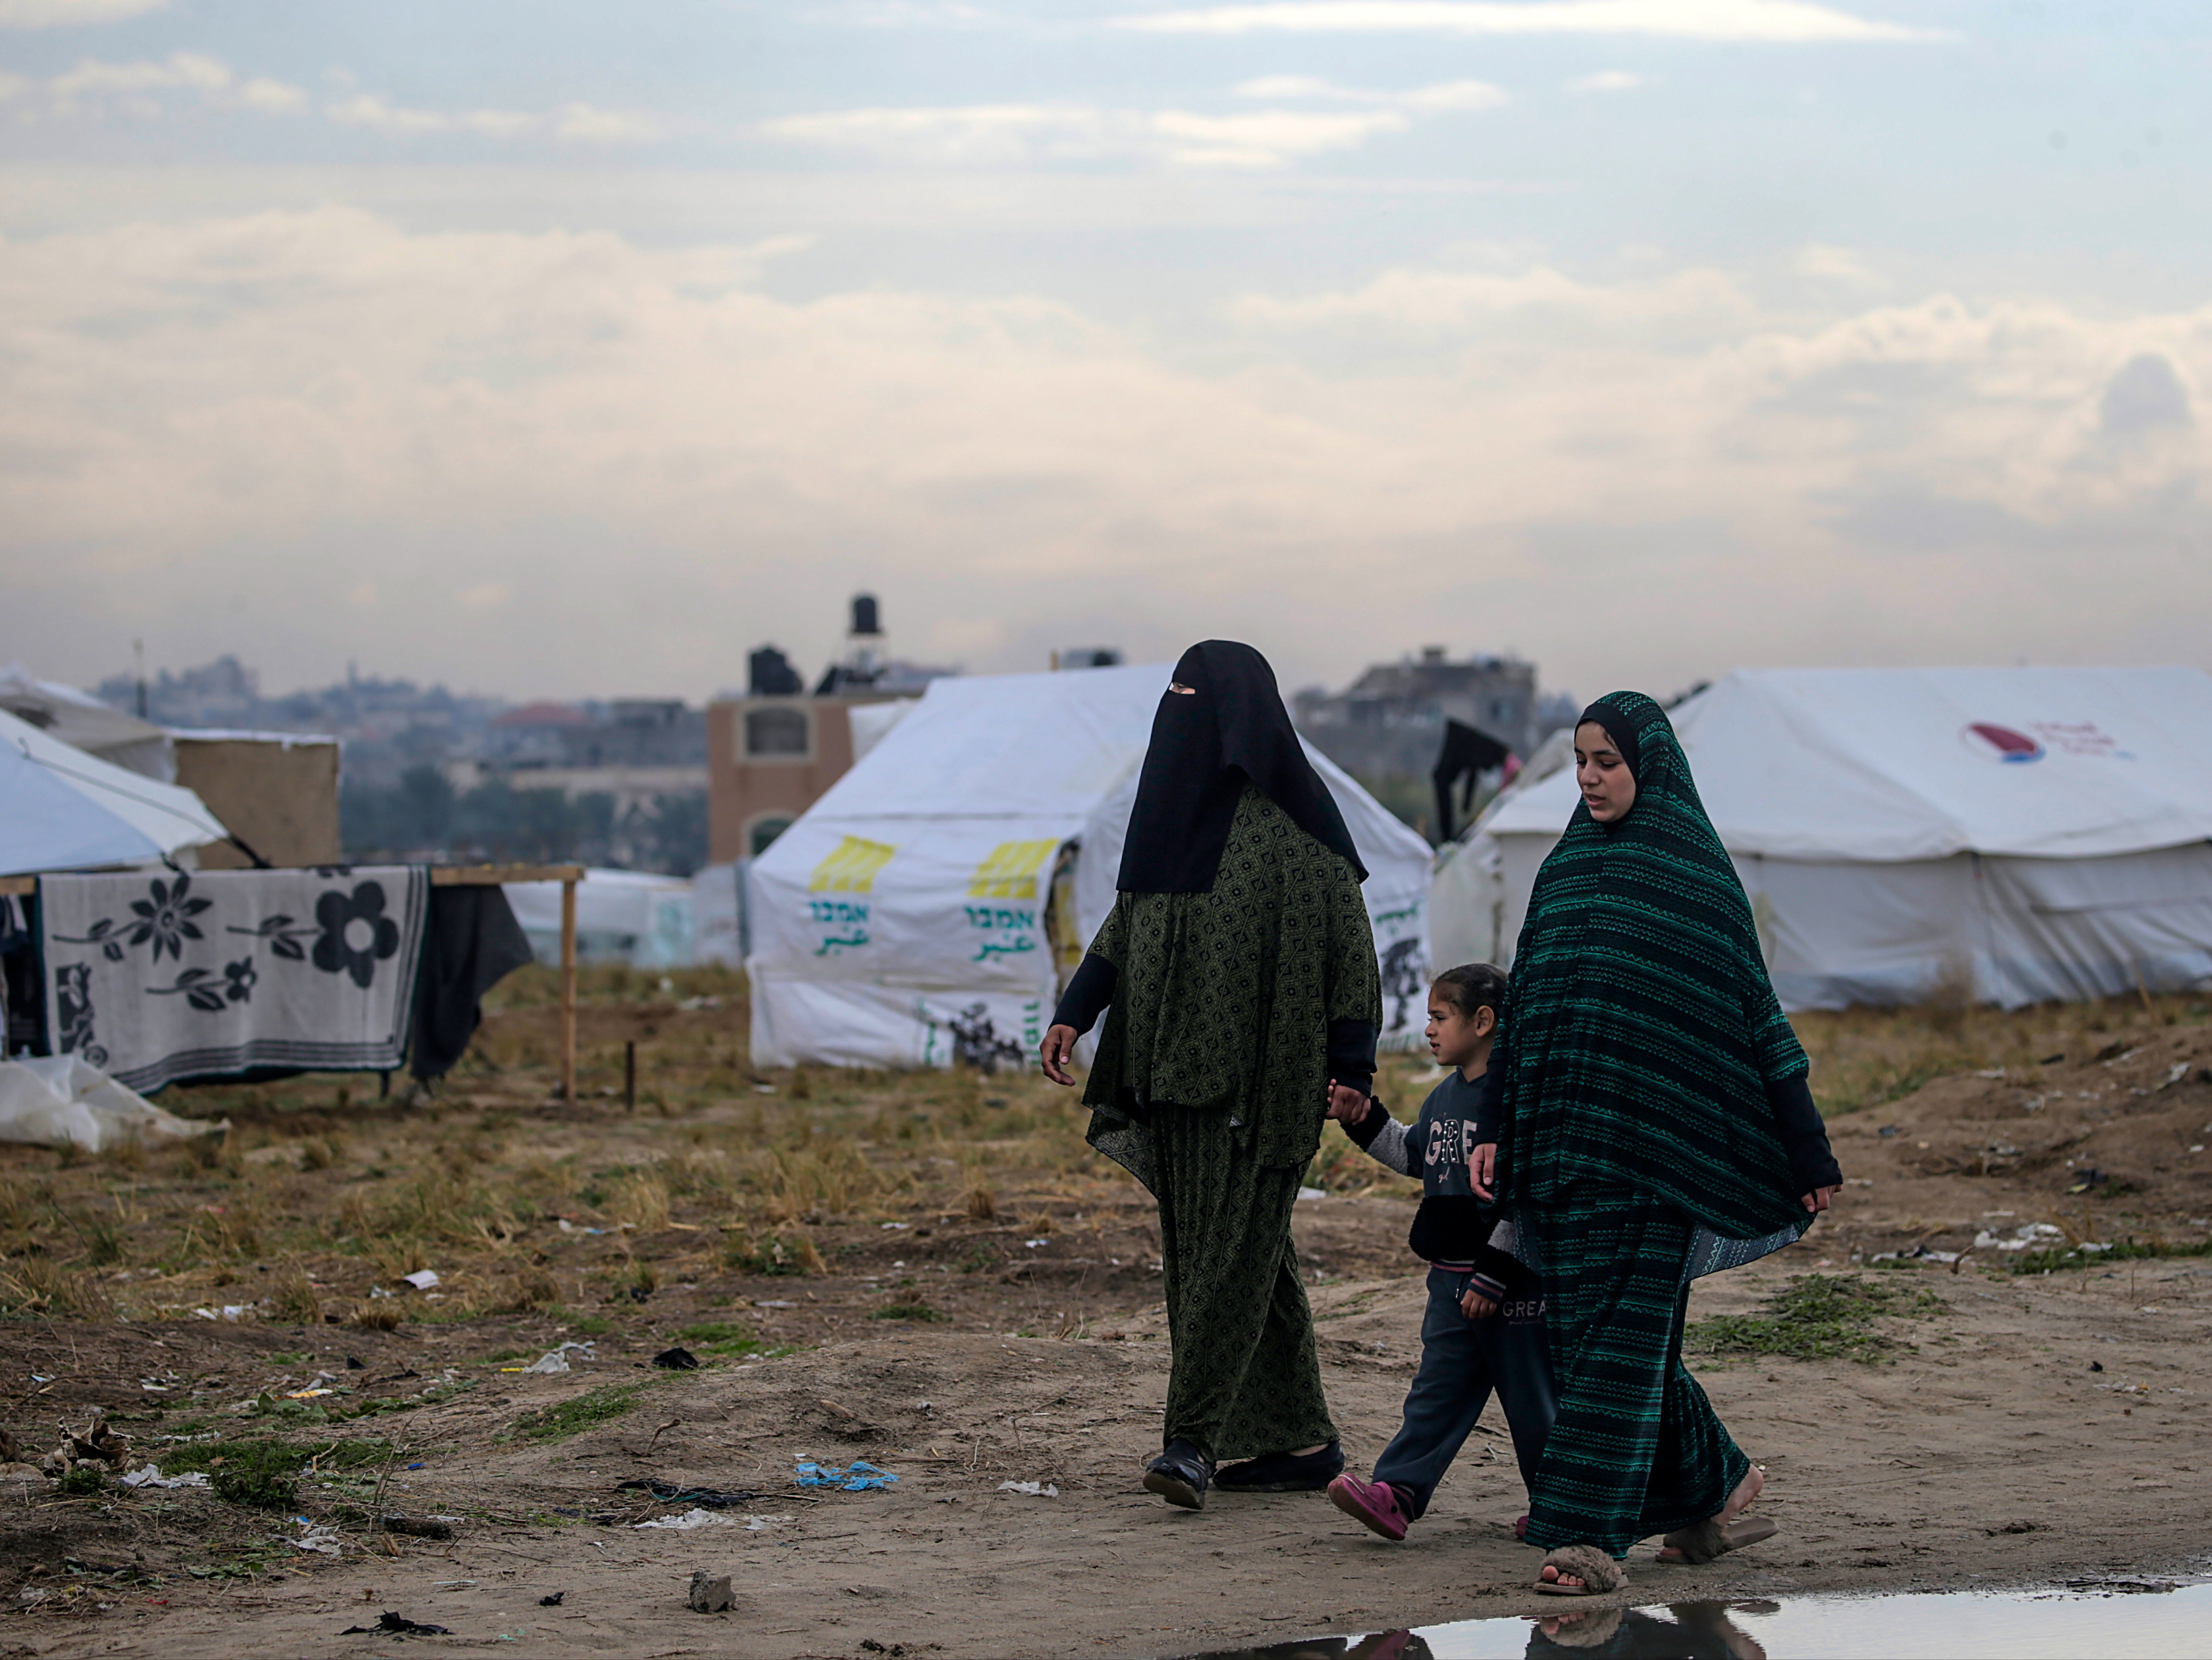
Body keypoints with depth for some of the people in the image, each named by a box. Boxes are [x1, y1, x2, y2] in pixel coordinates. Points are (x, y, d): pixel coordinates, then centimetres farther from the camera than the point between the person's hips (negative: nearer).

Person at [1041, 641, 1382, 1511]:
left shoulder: (1295, 815, -8)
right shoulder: (1175, 800, 14)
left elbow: (1349, 938, -8)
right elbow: (1126, 923, 19)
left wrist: (1353, 1064, -14)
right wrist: (1074, 1012, 7)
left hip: (1263, 1073, -8)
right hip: (1178, 1071, 8)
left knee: (1233, 1248, -10)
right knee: (1218, 1248, 8)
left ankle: (1195, 1439, -12)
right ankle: (1300, 1441, 14)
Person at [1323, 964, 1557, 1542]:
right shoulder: (1446, 1096, 12)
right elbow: (1413, 1155, 30)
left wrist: (1493, 1275, -20)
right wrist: (1364, 1119, 18)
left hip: (1513, 1282, -8)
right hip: (1451, 1277, 8)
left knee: (1530, 1397, 3)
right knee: (1438, 1391, 3)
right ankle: (1396, 1493, -4)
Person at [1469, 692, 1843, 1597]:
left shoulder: (1695, 870, -3)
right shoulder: (1567, 867, 14)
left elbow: (1751, 1006, -4)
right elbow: (1524, 1003, 15)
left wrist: (1806, 1149, -6)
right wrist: (1494, 1128, 8)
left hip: (1653, 1139, -6)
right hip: (1566, 1139, 6)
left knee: (1624, 1333, -8)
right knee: (1579, 1326, 7)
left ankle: (1592, 1534, -9)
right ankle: (1713, 1483, 23)